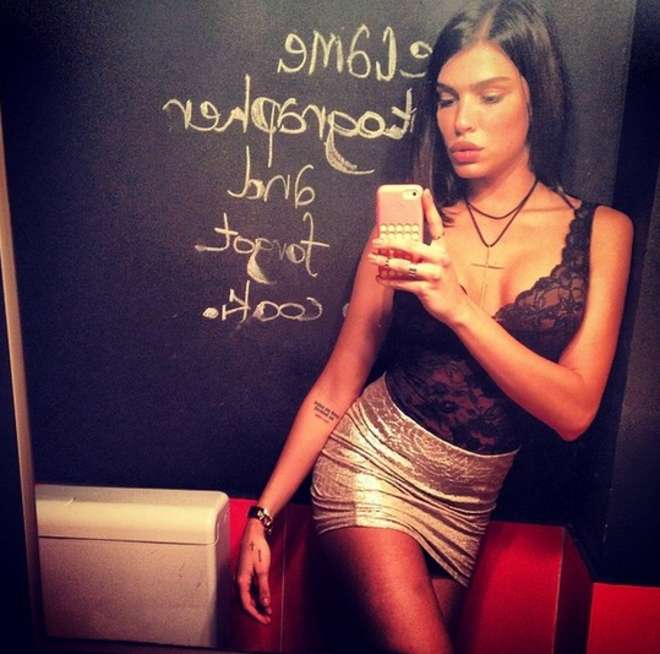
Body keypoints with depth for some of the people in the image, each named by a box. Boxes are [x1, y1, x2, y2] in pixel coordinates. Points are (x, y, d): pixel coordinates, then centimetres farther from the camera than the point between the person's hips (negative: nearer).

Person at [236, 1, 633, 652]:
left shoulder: (601, 232, -1)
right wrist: (262, 516, -1)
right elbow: (335, 389, -1)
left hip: (465, 506, 2)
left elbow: (574, 412, -9)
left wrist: (459, 307, -21)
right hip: (372, 467, -2)